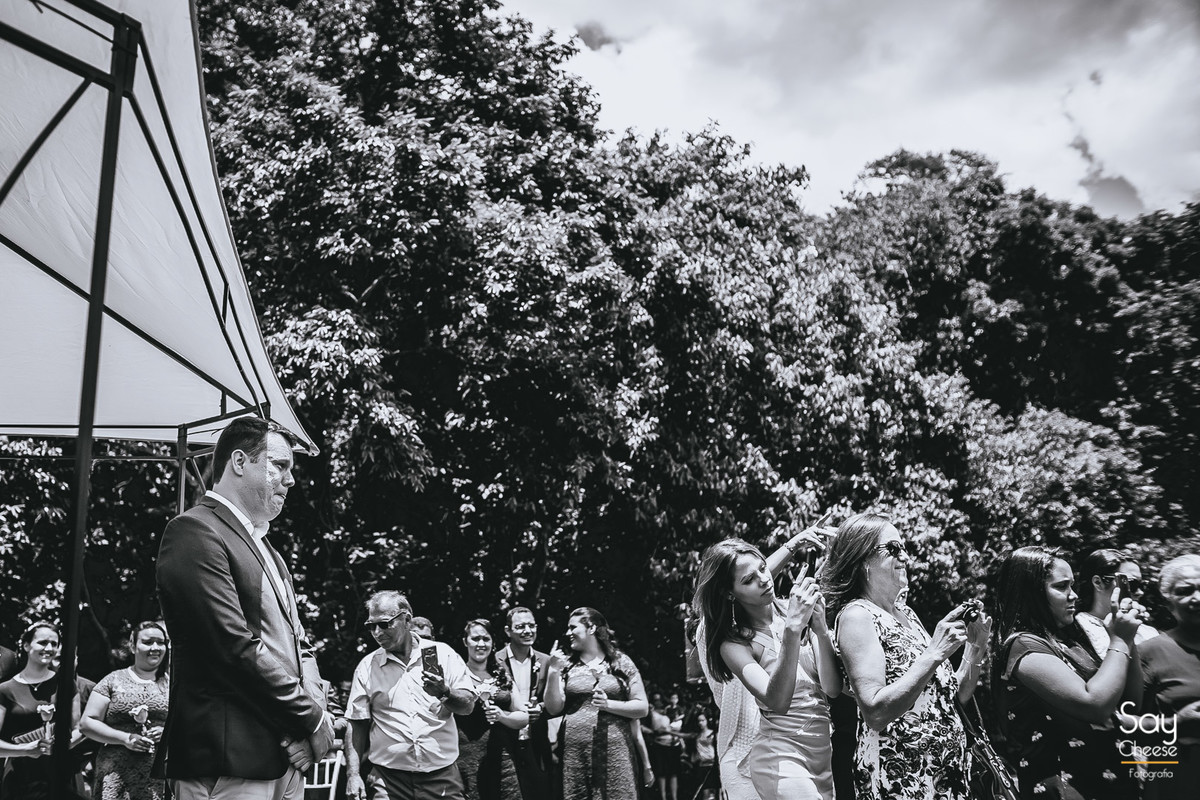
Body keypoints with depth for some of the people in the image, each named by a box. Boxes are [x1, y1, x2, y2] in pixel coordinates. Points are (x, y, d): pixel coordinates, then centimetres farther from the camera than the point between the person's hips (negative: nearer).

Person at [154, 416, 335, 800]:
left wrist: (314, 709, -3)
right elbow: (236, 648, -19)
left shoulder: (266, 549, 19)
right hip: (227, 767, -8)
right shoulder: (195, 531, -11)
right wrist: (312, 719, -13)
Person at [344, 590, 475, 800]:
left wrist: (445, 693, -20)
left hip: (442, 775, 0)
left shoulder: (442, 654, 1)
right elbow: (356, 724, 6)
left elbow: (468, 705, -1)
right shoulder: (367, 666, 3)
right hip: (388, 779, 1)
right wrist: (353, 774, -1)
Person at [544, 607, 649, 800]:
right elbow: (554, 708, 2)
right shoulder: (566, 665, 9)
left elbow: (642, 708, 4)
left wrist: (608, 704, -10)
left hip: (615, 752, -1)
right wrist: (553, 671, -9)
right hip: (574, 753, 1)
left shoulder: (622, 662, 5)